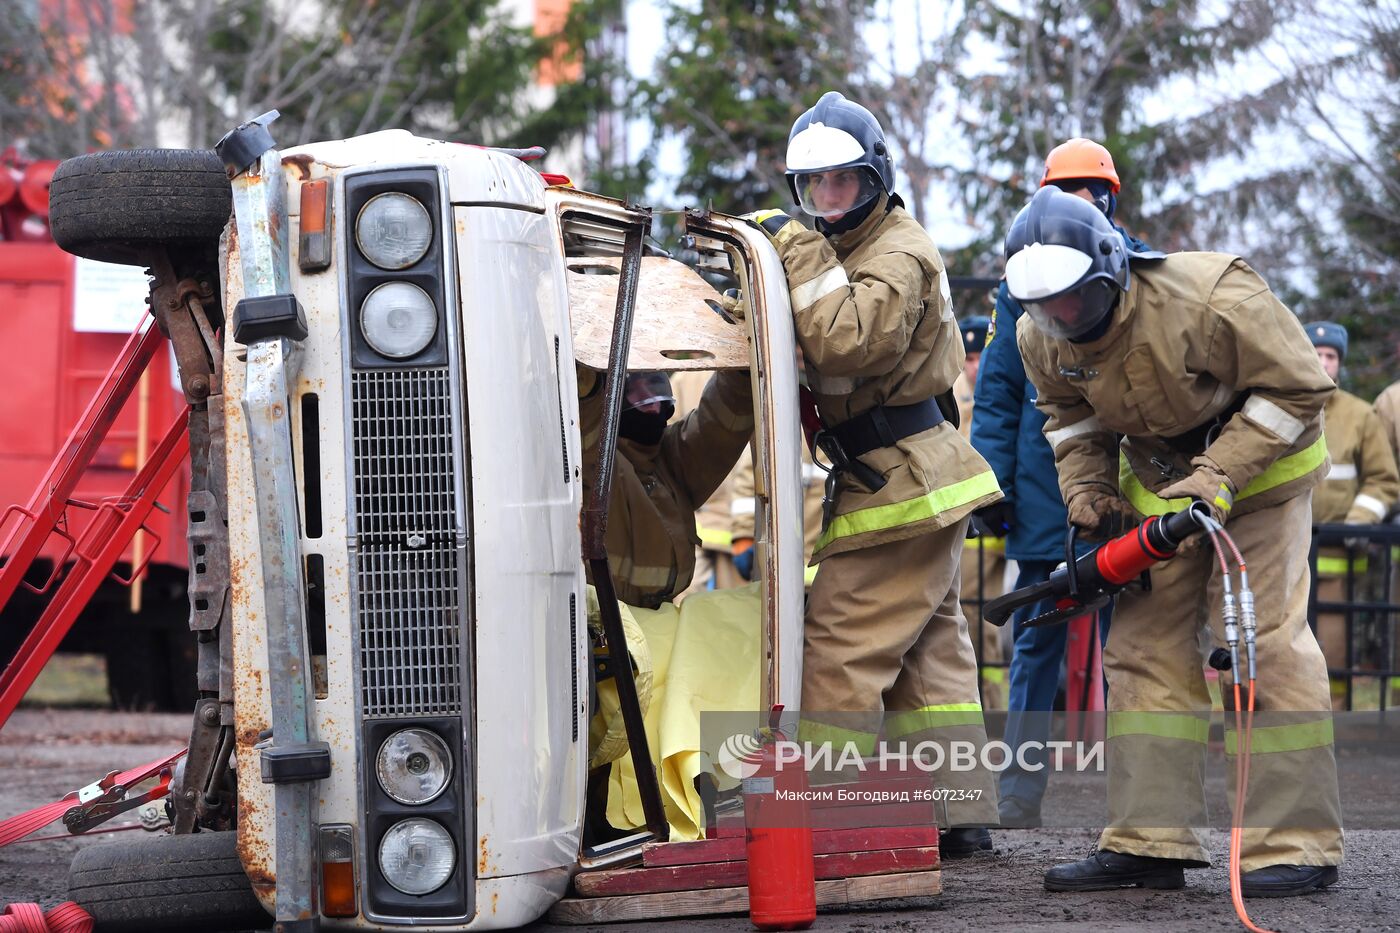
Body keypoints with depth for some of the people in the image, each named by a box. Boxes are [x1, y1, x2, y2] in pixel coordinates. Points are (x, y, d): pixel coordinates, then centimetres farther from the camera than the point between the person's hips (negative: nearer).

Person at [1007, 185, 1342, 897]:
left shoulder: (1213, 298, -32)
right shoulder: (1041, 338, -13)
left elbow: (1296, 389, -24)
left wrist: (1217, 478, -29)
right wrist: (1088, 494, -5)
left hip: (1259, 468, -6)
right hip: (1158, 479, 6)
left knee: (1258, 638, -13)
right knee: (1145, 644, 0)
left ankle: (1296, 845, -10)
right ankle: (1149, 842, 3)